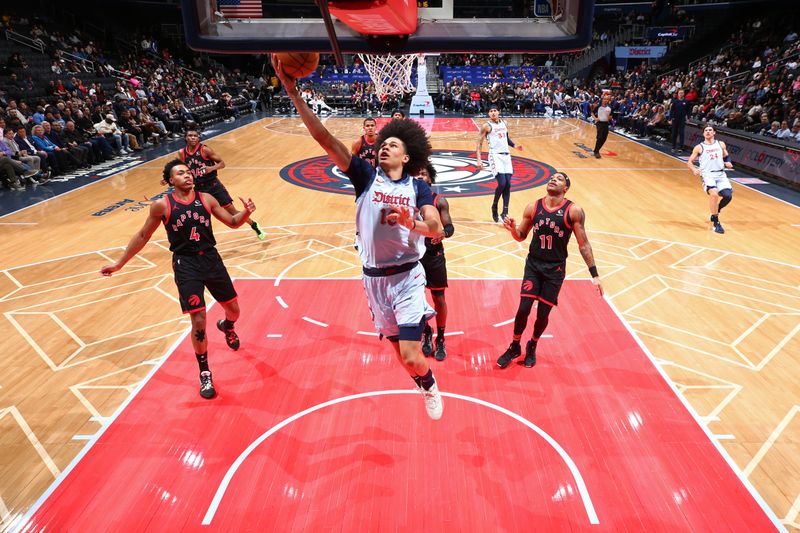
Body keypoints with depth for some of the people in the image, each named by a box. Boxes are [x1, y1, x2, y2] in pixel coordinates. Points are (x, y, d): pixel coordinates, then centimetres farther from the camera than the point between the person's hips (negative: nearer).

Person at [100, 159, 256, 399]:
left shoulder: (206, 199, 0)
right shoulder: (162, 205, -6)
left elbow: (233, 222, 8)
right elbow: (143, 235, 6)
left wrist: (246, 212, -14)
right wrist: (119, 263, 8)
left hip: (211, 258, 3)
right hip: (186, 265, -3)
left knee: (233, 309, 14)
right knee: (199, 321, -8)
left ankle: (226, 326, 54)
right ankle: (204, 374, 12)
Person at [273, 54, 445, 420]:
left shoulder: (418, 188, -2)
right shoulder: (366, 176, -2)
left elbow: (436, 230, -14)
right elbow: (325, 139, -11)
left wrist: (411, 224, -35)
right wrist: (292, 91, -19)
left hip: (407, 276, -2)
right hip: (374, 278, 2)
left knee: (410, 356, -9)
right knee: (399, 350, 13)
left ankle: (430, 386, 26)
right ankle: (423, 384, 45)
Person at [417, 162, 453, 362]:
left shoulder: (439, 201, -5)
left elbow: (450, 227, -8)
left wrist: (443, 233, -30)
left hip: (434, 256, -1)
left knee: (439, 300, 7)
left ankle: (440, 339, 26)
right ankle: (426, 332, 37)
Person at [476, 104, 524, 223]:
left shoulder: (504, 123, 13)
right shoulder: (487, 126, -4)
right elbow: (479, 144, -5)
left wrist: (514, 146, 10)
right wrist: (478, 159, -16)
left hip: (506, 155, 6)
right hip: (495, 156, -6)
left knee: (508, 185, 0)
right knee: (502, 183, -18)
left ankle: (505, 213, 4)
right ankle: (494, 206, 7)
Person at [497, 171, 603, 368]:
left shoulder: (573, 211, -9)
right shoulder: (533, 207, -1)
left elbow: (583, 244, -5)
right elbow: (521, 236, 9)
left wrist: (594, 274, -8)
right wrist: (513, 229, -15)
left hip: (555, 269, -1)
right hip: (533, 265, 1)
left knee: (543, 313, 5)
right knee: (523, 308, -4)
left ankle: (532, 347, 34)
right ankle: (514, 347, 20)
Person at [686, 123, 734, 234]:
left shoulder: (721, 144, 12)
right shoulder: (699, 147, 3)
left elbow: (726, 157, 23)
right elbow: (689, 162, 5)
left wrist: (728, 163, 0)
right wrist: (694, 170, -15)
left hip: (720, 174, 4)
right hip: (707, 174, -4)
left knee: (728, 196, -13)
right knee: (714, 194, -28)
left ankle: (715, 211, 21)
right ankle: (716, 223, -14)